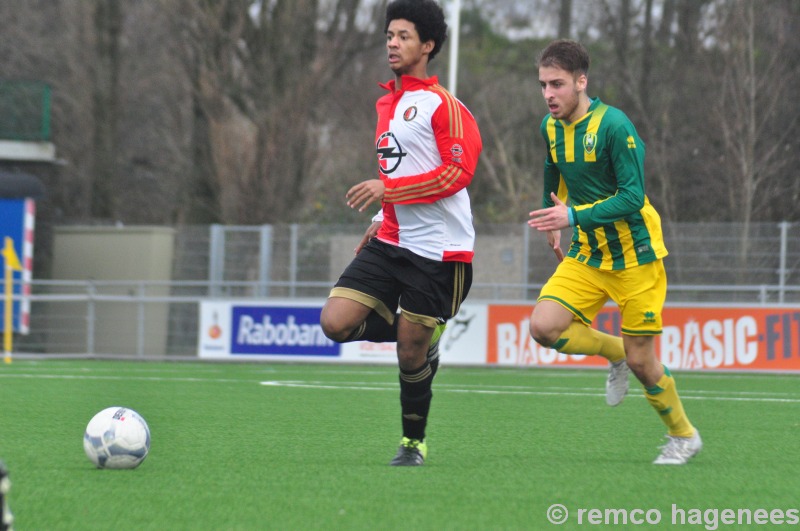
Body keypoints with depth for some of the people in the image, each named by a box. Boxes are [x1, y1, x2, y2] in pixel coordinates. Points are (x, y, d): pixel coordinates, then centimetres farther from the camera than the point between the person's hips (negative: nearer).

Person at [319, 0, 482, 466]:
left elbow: (459, 171, -20)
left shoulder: (441, 105, -11)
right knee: (336, 322, -9)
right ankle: (420, 336, 17)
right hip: (391, 242, 7)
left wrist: (386, 188, -23)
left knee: (411, 355, -1)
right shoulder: (387, 104, 16)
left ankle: (414, 442, 21)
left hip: (437, 250, -7)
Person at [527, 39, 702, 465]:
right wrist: (552, 224, 30)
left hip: (634, 256, -6)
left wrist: (574, 217, -33)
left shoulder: (613, 125, -20)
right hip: (586, 255, 6)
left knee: (640, 361, -2)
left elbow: (632, 197, -25)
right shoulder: (551, 127, 1)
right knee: (544, 326, -15)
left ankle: (684, 435, 23)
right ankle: (614, 352, 14)